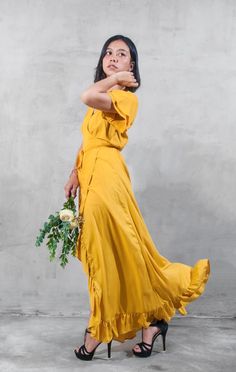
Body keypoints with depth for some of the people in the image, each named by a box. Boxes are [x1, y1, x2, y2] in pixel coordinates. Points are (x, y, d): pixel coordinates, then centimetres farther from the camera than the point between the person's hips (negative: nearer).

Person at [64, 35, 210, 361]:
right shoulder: (102, 99, 18)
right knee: (103, 252, 11)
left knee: (111, 251, -1)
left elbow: (87, 96, -27)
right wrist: (75, 173, 8)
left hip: (106, 176, -9)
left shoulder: (126, 97, -9)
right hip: (91, 175, 9)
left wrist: (117, 78, -11)